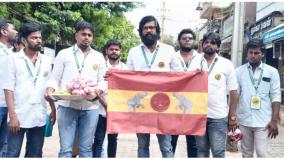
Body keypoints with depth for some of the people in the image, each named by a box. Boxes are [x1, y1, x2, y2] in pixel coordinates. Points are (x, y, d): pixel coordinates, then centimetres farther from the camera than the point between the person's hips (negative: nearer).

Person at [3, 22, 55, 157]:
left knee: (35, 155, 11)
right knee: (13, 154, 1)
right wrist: (12, 115, -13)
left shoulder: (46, 61, 10)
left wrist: (53, 110, 8)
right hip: (19, 116, -3)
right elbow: (8, 88, -5)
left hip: (39, 117, 4)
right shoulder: (14, 58, -1)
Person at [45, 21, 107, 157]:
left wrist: (98, 91, -10)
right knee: (66, 149, -3)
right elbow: (54, 78, 8)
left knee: (86, 148, 5)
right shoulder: (64, 54, 10)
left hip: (90, 107, 2)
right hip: (67, 106, -1)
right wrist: (50, 90, -13)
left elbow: (103, 81, 11)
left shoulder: (98, 57, 14)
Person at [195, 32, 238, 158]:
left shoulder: (226, 64, 0)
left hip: (218, 116, -2)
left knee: (218, 151, 1)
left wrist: (232, 117, -2)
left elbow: (233, 92, 1)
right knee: (201, 150, 12)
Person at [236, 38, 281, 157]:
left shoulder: (272, 72, 0)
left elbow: (275, 97, -2)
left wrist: (274, 120, -8)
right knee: (246, 153, 14)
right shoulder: (239, 71, 3)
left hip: (263, 121, -2)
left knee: (262, 153, -4)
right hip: (243, 120, 2)